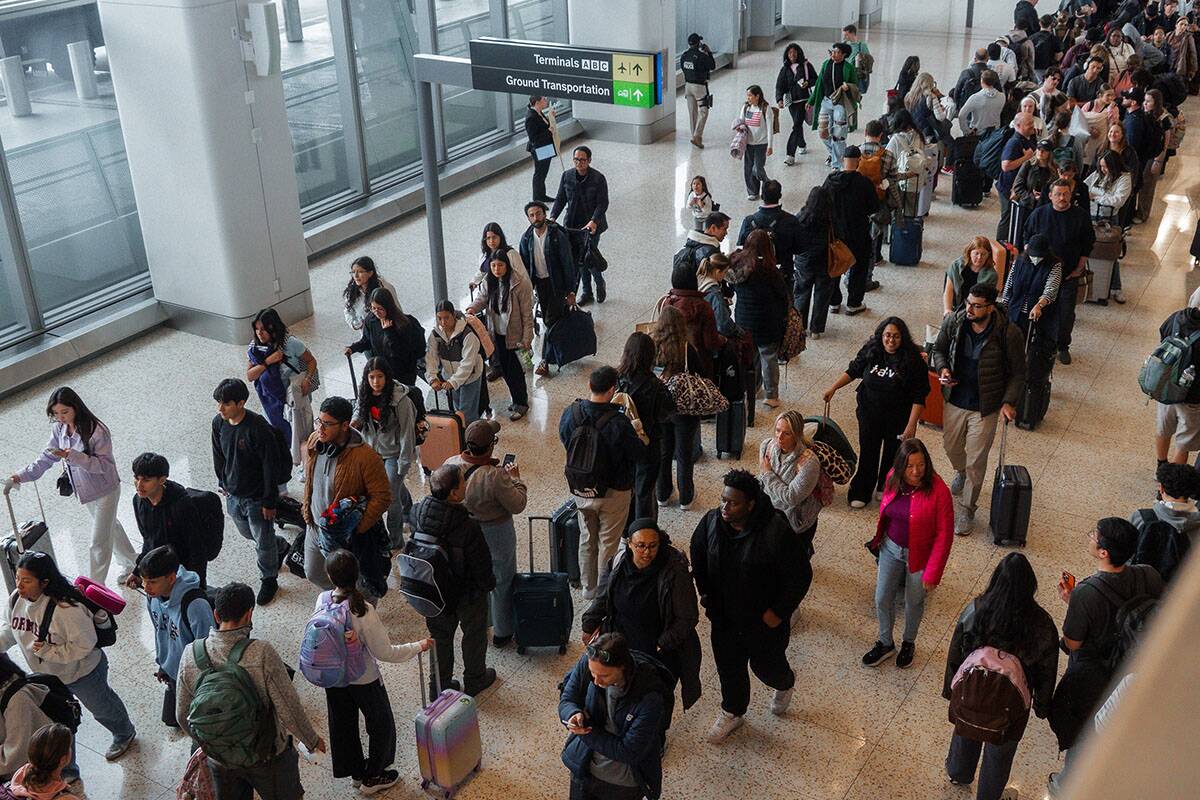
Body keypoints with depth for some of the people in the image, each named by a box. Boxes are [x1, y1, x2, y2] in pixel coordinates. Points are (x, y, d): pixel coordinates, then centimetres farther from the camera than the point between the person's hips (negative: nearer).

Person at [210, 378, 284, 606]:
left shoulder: (258, 427, -28)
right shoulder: (218, 423, -9)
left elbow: (271, 465, -21)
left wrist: (269, 501, -17)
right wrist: (223, 483, 15)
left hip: (257, 497, -6)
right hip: (233, 494, 7)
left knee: (263, 542, 10)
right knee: (247, 533, 26)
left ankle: (269, 580, 33)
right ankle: (280, 548, 52)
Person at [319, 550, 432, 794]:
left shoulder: (322, 600, -18)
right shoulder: (363, 612, -33)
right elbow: (385, 653, -24)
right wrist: (418, 646, -14)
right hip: (364, 680, -5)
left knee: (342, 724, 26)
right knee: (381, 725, 21)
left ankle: (356, 771, 47)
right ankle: (372, 778, 37)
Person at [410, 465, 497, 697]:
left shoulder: (417, 513, -21)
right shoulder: (468, 528, -35)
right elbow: (482, 564, -20)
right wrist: (489, 583, -2)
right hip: (467, 593, -4)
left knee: (440, 636, 26)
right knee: (474, 635, 24)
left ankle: (439, 686, 42)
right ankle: (474, 680, 45)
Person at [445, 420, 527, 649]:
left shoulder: (450, 465, -17)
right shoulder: (495, 476, -35)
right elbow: (518, 505, -23)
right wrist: (515, 478, -8)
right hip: (495, 535, -6)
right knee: (501, 582, 17)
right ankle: (502, 632, 35)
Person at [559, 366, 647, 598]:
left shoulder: (570, 413, -13)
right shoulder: (618, 423, -28)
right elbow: (639, 454, -16)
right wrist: (638, 436, 3)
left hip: (580, 490, 5)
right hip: (612, 492, -4)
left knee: (586, 539, 23)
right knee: (608, 544, 14)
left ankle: (588, 587, 38)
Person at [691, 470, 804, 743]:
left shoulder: (777, 532, -30)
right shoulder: (711, 522, -14)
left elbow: (798, 578, -20)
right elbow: (698, 559, 6)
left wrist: (779, 612, -16)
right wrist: (707, 595, 7)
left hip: (764, 620, -4)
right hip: (724, 617, 4)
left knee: (766, 665, 18)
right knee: (728, 666, 19)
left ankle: (785, 684, 54)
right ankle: (732, 713, 46)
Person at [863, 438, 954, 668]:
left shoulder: (938, 490, -27)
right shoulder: (893, 478, -12)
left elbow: (944, 535, -20)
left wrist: (932, 574, -18)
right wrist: (879, 540, 17)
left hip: (920, 556, -4)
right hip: (891, 548, 4)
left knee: (914, 603, 19)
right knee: (882, 599, 12)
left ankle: (909, 644, 46)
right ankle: (886, 644, 38)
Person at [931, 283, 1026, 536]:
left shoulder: (1009, 334, -21)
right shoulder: (953, 321, -12)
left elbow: (1018, 372, -8)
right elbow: (938, 349, 6)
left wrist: (1010, 402, -18)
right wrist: (942, 368, -14)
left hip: (985, 408, -4)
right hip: (954, 401, 4)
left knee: (976, 462, 4)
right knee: (952, 447, 25)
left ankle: (967, 509, 23)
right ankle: (961, 473, 60)